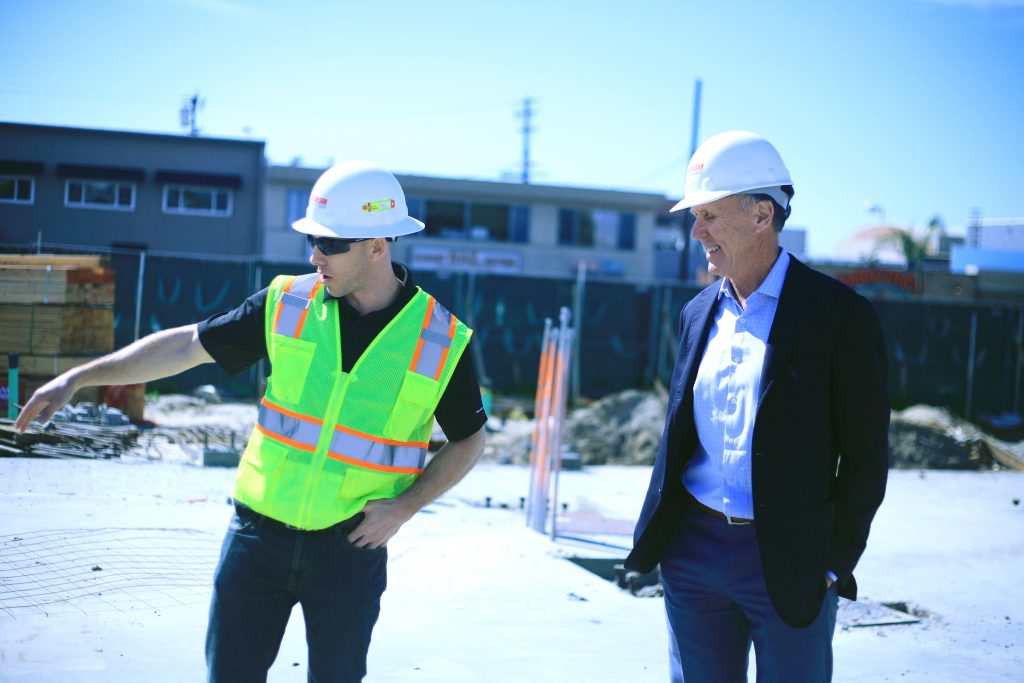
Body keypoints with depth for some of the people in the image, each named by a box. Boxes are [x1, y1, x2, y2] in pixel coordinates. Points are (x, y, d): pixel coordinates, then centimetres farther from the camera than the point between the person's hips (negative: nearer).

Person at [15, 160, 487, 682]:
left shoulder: (440, 341, -8)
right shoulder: (288, 304, -3)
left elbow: (468, 441, 4)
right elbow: (186, 345, 3)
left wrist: (405, 506, -10)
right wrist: (78, 378, 0)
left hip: (351, 546, -1)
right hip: (259, 535, 2)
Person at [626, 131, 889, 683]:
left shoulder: (838, 315, -8)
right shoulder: (698, 313, 9)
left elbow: (865, 458, -7)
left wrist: (833, 567, -9)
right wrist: (658, 538, 10)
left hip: (788, 560, -5)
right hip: (693, 552, 5)